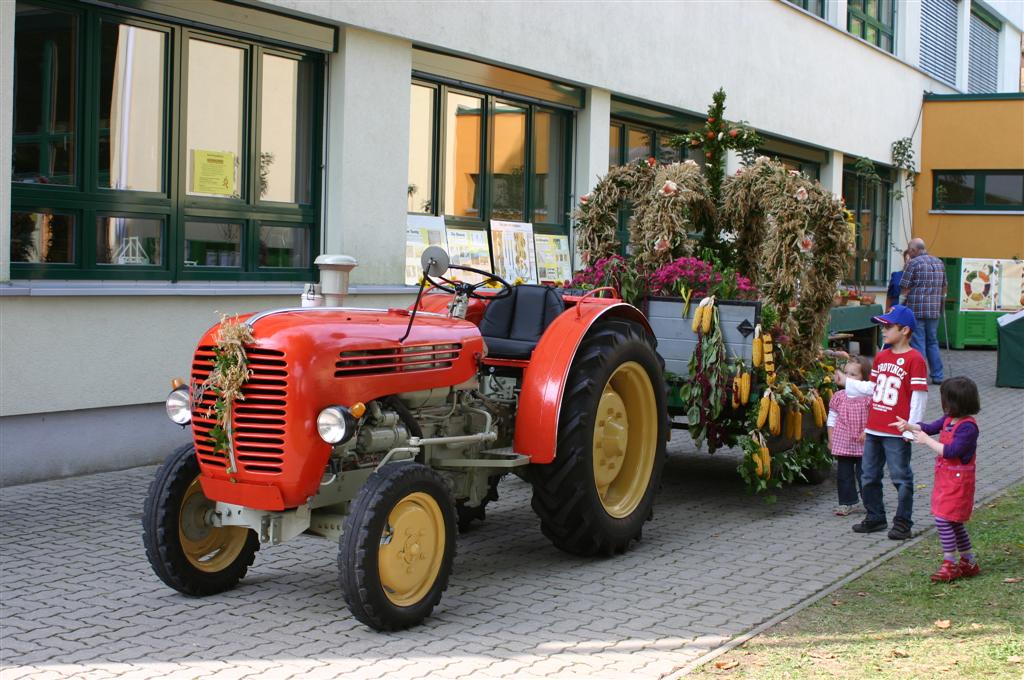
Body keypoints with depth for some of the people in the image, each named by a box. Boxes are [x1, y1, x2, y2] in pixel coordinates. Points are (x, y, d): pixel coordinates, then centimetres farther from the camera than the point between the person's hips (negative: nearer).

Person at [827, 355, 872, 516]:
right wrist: (831, 439, 6)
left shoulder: (868, 397, -7)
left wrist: (867, 432, -17)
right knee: (843, 474, 7)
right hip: (842, 443, 3)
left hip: (862, 444, -3)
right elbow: (832, 418, 9)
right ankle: (847, 502, 18)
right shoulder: (839, 396, 3)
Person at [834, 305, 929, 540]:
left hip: (897, 432, -8)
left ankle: (902, 523, 11)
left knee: (901, 477, 2)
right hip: (874, 429, 8)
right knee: (868, 476, 13)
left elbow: (919, 397, -13)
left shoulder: (915, 359, -11)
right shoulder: (881, 356, 12)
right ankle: (875, 517, 26)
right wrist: (846, 382, 15)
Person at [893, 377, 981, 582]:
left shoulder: (968, 427, -21)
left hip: (957, 481, -10)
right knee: (954, 522, 15)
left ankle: (950, 564, -3)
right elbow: (930, 428, 18)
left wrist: (926, 440, -18)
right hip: (945, 478, 10)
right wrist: (909, 426, 2)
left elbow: (951, 451, -25)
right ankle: (969, 562, 25)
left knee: (943, 519, -11)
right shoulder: (948, 419, 7)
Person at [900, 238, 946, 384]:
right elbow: (944, 287, 18)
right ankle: (937, 376, 15)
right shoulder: (939, 263, 12)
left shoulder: (913, 263, -8)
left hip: (916, 309, -6)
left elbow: (904, 288, -9)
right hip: (934, 310, 6)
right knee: (933, 342, 14)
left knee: (918, 343, -1)